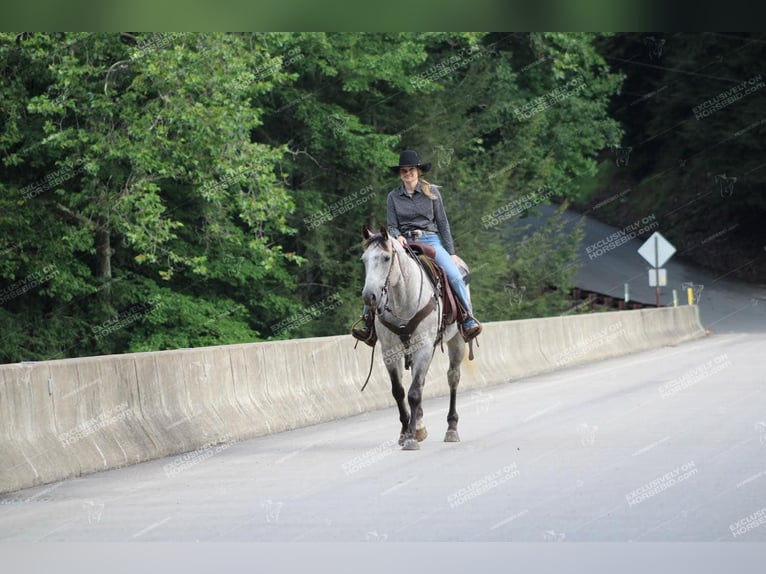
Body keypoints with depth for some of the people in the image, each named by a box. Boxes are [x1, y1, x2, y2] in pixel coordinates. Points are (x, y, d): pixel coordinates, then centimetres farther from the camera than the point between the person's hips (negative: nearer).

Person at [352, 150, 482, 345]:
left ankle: (468, 318, -17)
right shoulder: (393, 196, 8)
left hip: (430, 240, -1)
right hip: (404, 243, 1)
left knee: (454, 276, -24)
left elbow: (443, 223, 9)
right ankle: (369, 322, -13)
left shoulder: (431, 192, 6)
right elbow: (391, 226, 8)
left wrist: (451, 252, 6)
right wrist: (398, 237, -16)